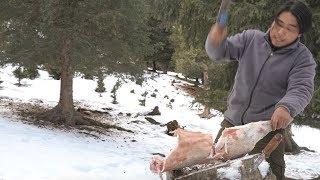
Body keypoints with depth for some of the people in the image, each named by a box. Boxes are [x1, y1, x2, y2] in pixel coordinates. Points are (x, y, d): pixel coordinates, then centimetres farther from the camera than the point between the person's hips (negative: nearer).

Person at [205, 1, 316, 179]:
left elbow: (301, 89, -20)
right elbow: (222, 51, -3)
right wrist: (216, 40, -29)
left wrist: (286, 107, -43)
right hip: (233, 121, 3)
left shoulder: (303, 58, -7)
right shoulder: (251, 38, 2)